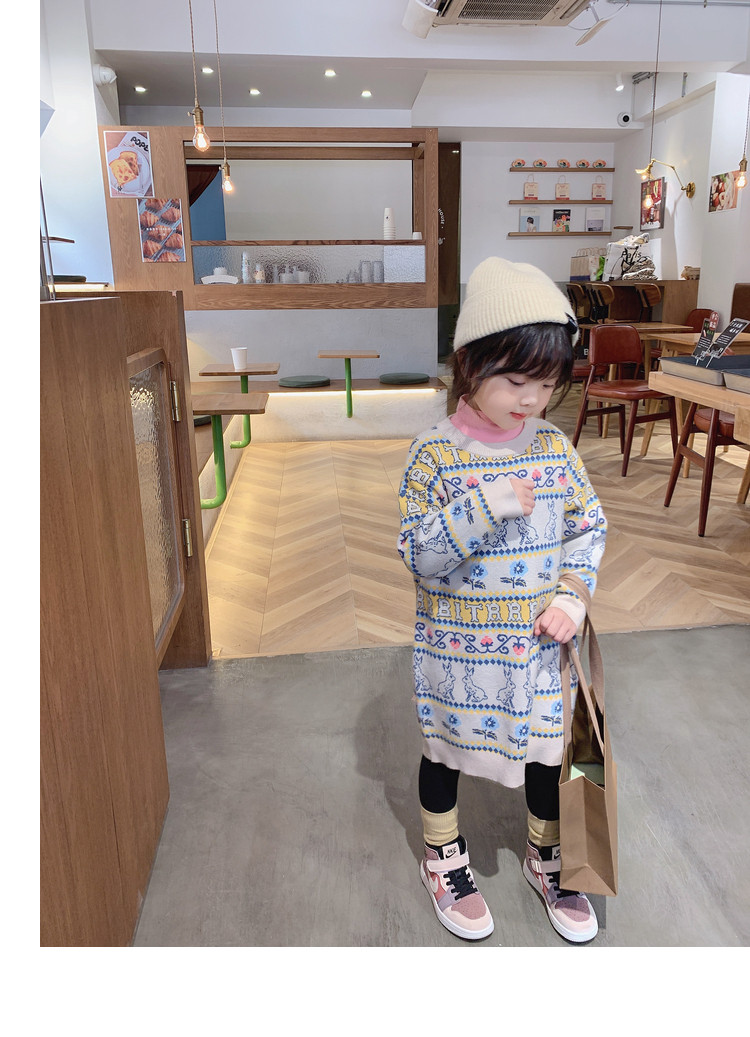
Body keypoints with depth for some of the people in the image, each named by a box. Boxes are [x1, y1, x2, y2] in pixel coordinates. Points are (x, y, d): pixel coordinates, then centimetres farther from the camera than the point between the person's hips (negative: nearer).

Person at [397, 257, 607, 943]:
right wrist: (484, 509, -31)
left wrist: (572, 596, -10)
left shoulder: (555, 448, -4)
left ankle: (548, 859, 48)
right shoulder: (435, 454, -16)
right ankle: (444, 860, 46)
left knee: (547, 752, 19)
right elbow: (417, 555, -18)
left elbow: (589, 527, 4)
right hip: (456, 647, -3)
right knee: (446, 751, 18)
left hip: (538, 643, 3)